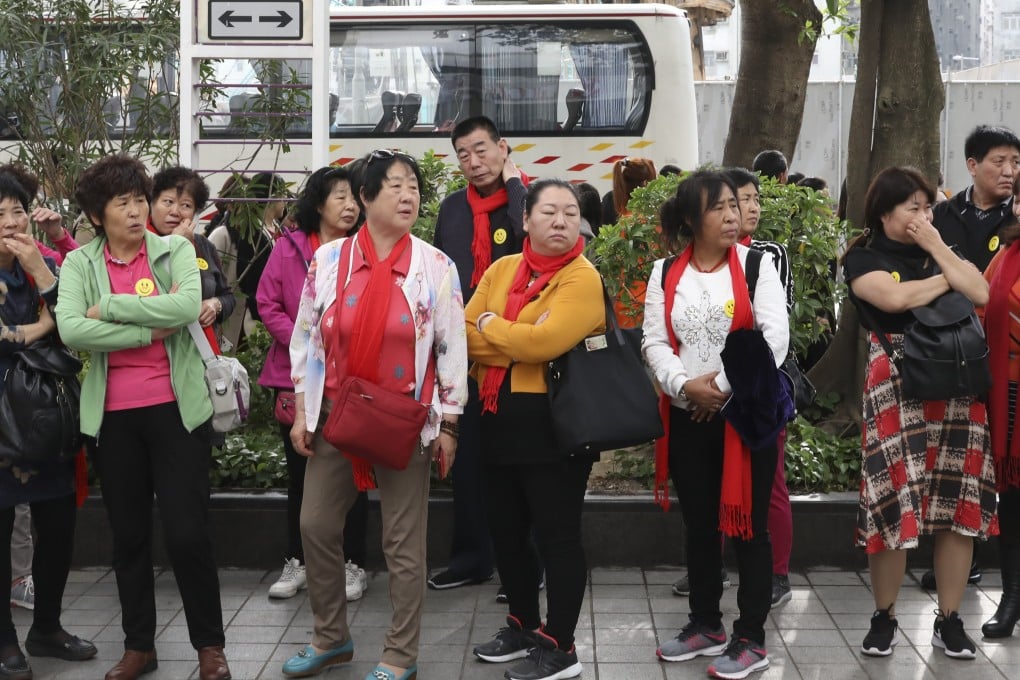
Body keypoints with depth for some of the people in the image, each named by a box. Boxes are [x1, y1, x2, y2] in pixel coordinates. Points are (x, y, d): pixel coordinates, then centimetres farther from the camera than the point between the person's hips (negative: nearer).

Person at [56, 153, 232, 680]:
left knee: (187, 532, -2)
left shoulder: (176, 251, 0)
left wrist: (108, 307, -15)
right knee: (128, 535, 12)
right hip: (112, 416, 2)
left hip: (177, 408, -2)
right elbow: (71, 330, -15)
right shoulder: (78, 263, 2)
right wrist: (150, 331, -17)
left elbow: (188, 306, -19)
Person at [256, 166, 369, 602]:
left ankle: (353, 565, 15)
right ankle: (297, 563, 24)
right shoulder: (288, 247, 1)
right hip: (297, 376, 2)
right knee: (299, 472, 12)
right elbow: (268, 305, -1)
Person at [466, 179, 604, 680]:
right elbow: (467, 335, -1)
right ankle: (524, 625, 35)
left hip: (554, 422, -7)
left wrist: (492, 326, -8)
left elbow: (543, 341, -24)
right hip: (500, 417, 7)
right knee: (505, 530, 17)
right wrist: (518, 346, -15)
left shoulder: (582, 279, -10)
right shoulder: (501, 270, 9)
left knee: (556, 535, 1)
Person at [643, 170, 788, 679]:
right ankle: (705, 625, 27)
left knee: (748, 525, 1)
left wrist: (726, 388, -13)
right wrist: (685, 386, -15)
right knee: (698, 525, 13)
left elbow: (775, 337, -11)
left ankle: (751, 639, 9)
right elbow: (654, 341, 1)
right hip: (688, 415, 4)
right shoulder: (665, 273, 5)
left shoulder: (757, 264, -4)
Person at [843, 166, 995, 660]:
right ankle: (884, 616, 9)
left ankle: (949, 619, 13)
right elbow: (894, 297, -17)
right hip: (896, 386, -4)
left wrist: (938, 248, -3)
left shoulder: (942, 249, 15)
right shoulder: (863, 257, 2)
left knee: (959, 503, 3)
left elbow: (980, 294, -1)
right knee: (896, 501, -6)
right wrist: (948, 279, -3)